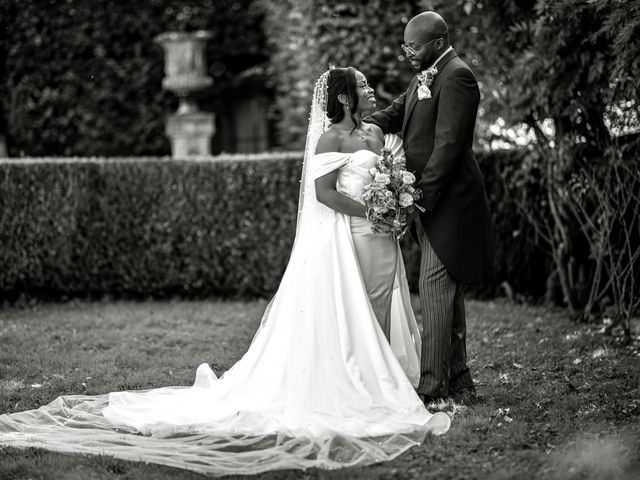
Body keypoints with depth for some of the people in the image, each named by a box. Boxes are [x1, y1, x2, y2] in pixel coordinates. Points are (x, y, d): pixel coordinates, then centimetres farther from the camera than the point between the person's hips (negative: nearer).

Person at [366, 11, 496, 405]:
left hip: (447, 199, -10)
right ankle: (458, 379, 23)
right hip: (430, 197, 10)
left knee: (436, 288, -8)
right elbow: (396, 113, 14)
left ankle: (432, 384, -5)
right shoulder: (426, 76, 14)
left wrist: (422, 195, -21)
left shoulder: (456, 76, -16)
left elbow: (448, 144, -21)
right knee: (448, 292, 14)